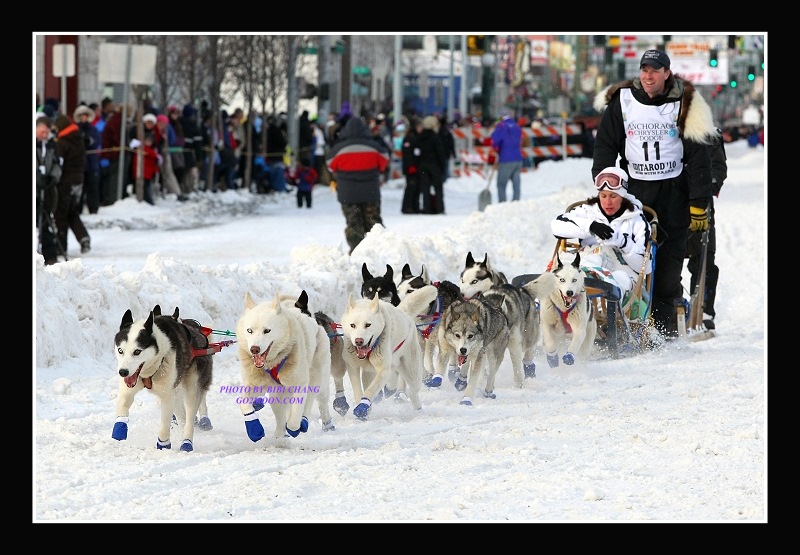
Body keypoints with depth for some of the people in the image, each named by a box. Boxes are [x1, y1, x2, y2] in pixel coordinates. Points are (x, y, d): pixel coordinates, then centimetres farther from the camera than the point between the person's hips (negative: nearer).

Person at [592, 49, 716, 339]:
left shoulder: (684, 105, -2)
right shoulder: (622, 102, 3)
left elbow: (698, 158, -2)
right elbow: (605, 148, 9)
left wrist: (699, 205, -7)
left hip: (674, 192, -1)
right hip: (635, 190, 1)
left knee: (669, 264, -3)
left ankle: (666, 333, 1)